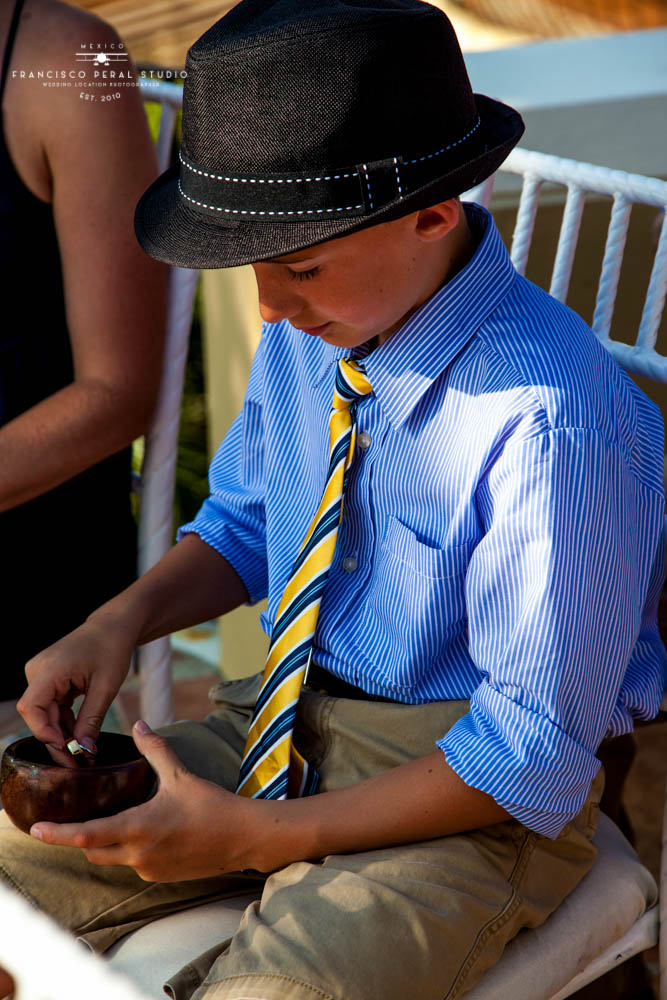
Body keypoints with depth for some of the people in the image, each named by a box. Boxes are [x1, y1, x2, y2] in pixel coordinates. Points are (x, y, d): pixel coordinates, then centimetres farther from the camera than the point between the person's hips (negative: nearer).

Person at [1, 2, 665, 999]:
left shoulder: (558, 428, -27)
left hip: (473, 794, -6)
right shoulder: (310, 327, -6)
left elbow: (533, 760, -21)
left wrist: (255, 835, -24)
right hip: (288, 718, 6)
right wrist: (121, 620, -8)